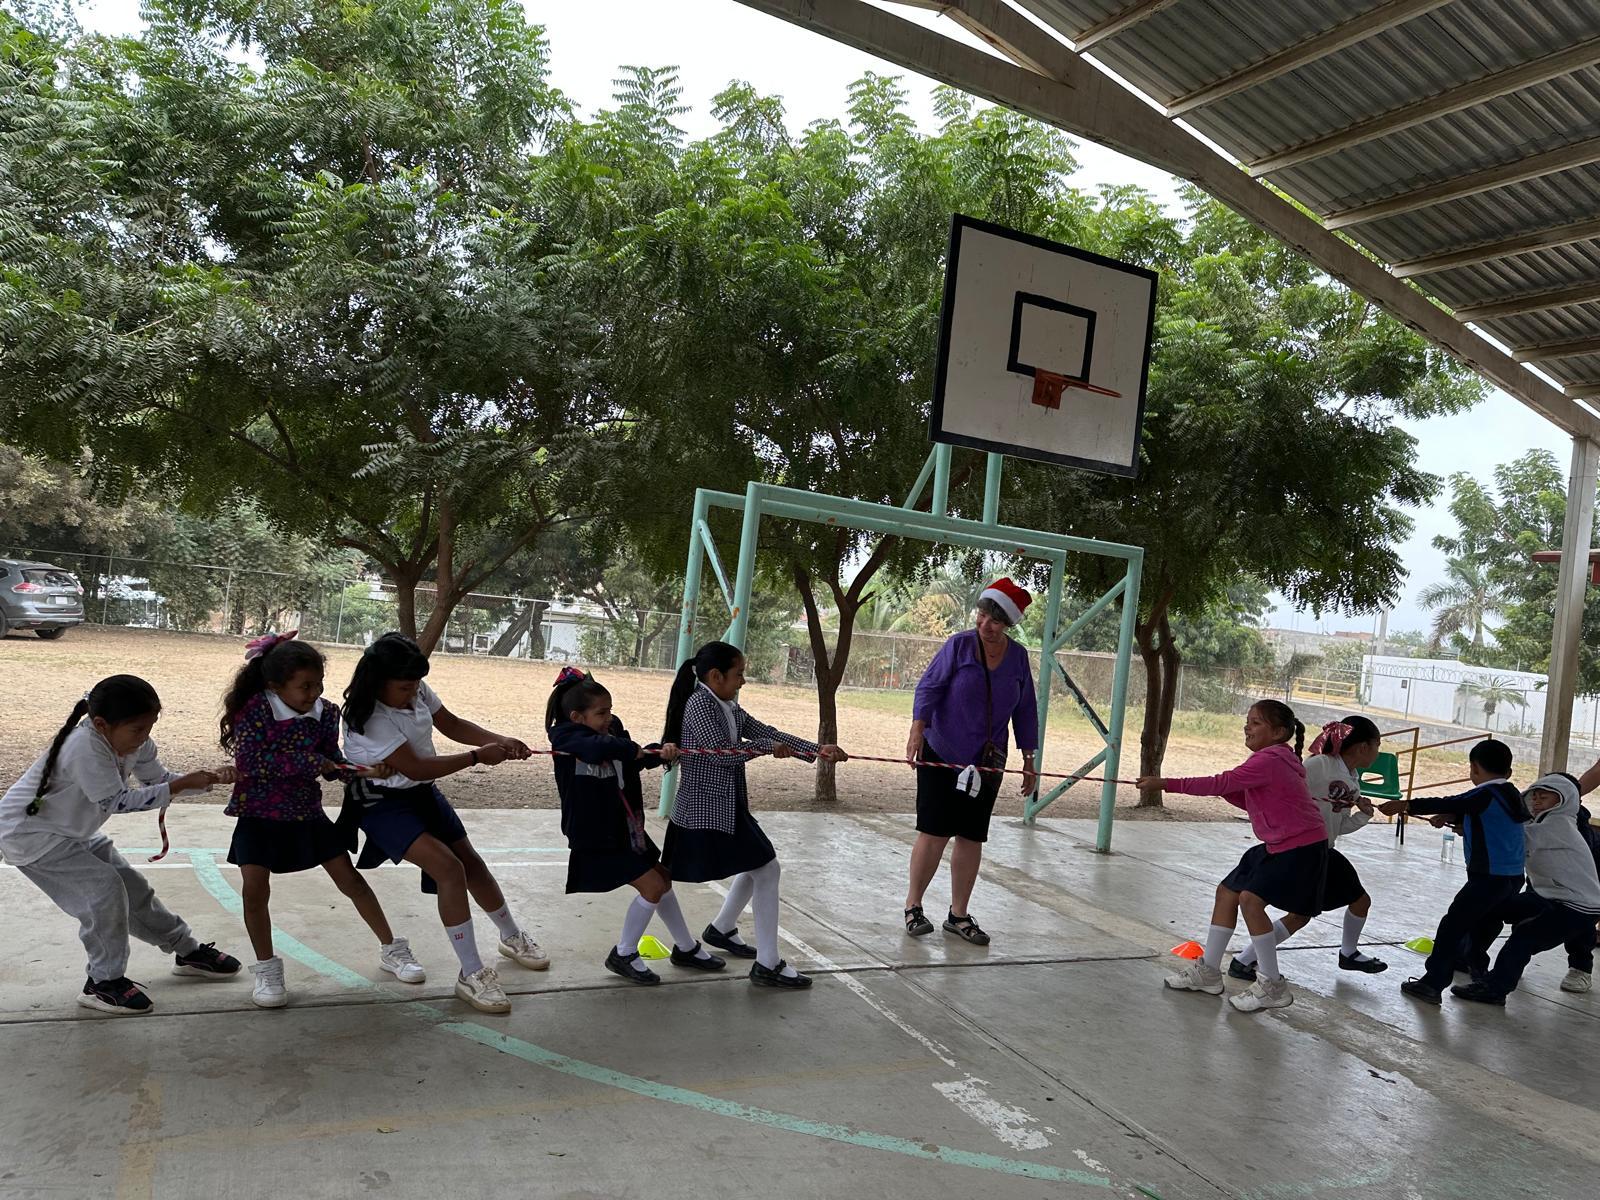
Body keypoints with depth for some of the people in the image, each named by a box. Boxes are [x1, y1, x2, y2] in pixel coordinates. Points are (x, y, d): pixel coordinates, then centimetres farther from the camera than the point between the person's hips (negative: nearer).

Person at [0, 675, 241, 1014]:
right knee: (104, 889, -19)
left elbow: (158, 779, 1)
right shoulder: (85, 747, -35)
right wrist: (182, 785, -31)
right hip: (29, 834, -8)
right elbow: (119, 801, -31)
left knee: (132, 887, 11)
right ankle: (103, 983, -5)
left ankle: (187, 951, 25)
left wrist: (207, 779, -16)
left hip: (73, 832, 8)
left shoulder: (132, 740, -10)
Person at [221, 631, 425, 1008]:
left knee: (350, 879, 4)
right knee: (255, 888, -13)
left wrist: (363, 770, -20)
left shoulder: (325, 713, -9)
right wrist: (307, 762, -28)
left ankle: (391, 950, 17)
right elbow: (248, 763, -26)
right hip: (259, 815, -2)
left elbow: (332, 764, -1)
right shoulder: (255, 708, -19)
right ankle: (266, 969, 9)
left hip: (307, 813, 3)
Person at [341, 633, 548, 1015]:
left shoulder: (415, 690, -8)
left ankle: (513, 937, 36)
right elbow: (415, 768, -27)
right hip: (383, 803, -7)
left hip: (422, 793, 7)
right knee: (449, 868, -22)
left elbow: (452, 725, 2)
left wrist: (500, 741, -14)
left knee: (471, 862, 12)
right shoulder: (368, 718, -28)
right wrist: (478, 757, -24)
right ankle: (471, 974, -12)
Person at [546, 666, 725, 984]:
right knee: (652, 887, -9)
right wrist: (633, 749, -24)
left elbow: (636, 760, 7)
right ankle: (624, 955, 11)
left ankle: (686, 948, 34)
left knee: (662, 880, 16)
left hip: (625, 826, 8)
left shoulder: (612, 729, 0)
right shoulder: (565, 736, -20)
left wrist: (660, 753, -14)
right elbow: (597, 748, -40)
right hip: (595, 836, -8)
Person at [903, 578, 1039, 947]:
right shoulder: (959, 645, -6)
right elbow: (928, 686, -9)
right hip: (941, 753, -4)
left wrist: (1029, 761, 11)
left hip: (986, 761, 4)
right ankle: (913, 906, 11)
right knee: (935, 831, -5)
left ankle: (958, 915, 18)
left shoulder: (1017, 657, 5)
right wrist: (918, 729, -24)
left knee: (972, 837, 7)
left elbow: (1025, 711, 12)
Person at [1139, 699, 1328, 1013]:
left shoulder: (1269, 760, -21)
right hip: (1278, 845, 11)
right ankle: (1208, 970, 19)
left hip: (1302, 846, -11)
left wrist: (1166, 784, -27)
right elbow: (1248, 800, 15)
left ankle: (1272, 985, -5)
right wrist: (1223, 789, -5)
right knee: (1227, 891, 9)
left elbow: (1221, 783, -26)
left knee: (1251, 899, -19)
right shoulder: (1273, 758, 10)